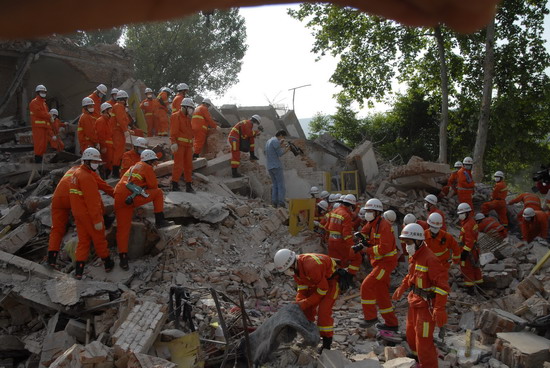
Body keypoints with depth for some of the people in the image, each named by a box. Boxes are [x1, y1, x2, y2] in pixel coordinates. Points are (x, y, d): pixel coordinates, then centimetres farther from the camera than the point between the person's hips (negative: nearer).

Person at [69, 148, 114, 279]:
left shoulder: (77, 173, 11)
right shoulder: (87, 177, -21)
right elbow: (92, 200, -24)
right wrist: (97, 220, -21)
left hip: (78, 213, 9)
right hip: (89, 214, -9)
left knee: (83, 240, 12)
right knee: (99, 239, 8)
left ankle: (79, 271, 10)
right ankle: (107, 263, 24)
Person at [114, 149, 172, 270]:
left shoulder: (133, 167, 30)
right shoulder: (147, 168, 6)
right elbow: (153, 185, 4)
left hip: (119, 199, 8)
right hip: (133, 197, -7)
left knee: (123, 229, 7)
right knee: (158, 193, 11)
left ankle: (123, 258, 4)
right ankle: (159, 220, 11)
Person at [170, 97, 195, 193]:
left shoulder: (188, 118, 20)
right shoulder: (176, 116, -5)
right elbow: (173, 131, -13)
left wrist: (192, 145, 23)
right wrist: (174, 142, -22)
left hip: (188, 145, 8)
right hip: (179, 144, -8)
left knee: (188, 165, 8)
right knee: (178, 165, -8)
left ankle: (188, 186, 14)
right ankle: (175, 185, 0)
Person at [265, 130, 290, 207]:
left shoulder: (269, 141, 17)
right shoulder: (275, 141, -11)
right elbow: (279, 153, -13)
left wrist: (280, 144, 19)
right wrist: (286, 149, 1)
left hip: (269, 166, 9)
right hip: (276, 166, -9)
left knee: (274, 184, 12)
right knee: (281, 184, -5)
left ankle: (274, 202, 5)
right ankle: (281, 202, -10)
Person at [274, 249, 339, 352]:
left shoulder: (311, 266, -38)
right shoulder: (296, 267, -10)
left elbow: (323, 289, -28)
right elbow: (302, 287, 1)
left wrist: (305, 303, -24)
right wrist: (298, 303, -13)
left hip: (331, 280, -9)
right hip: (316, 282, 9)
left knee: (323, 311, -17)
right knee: (307, 309, 9)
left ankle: (327, 345, -7)